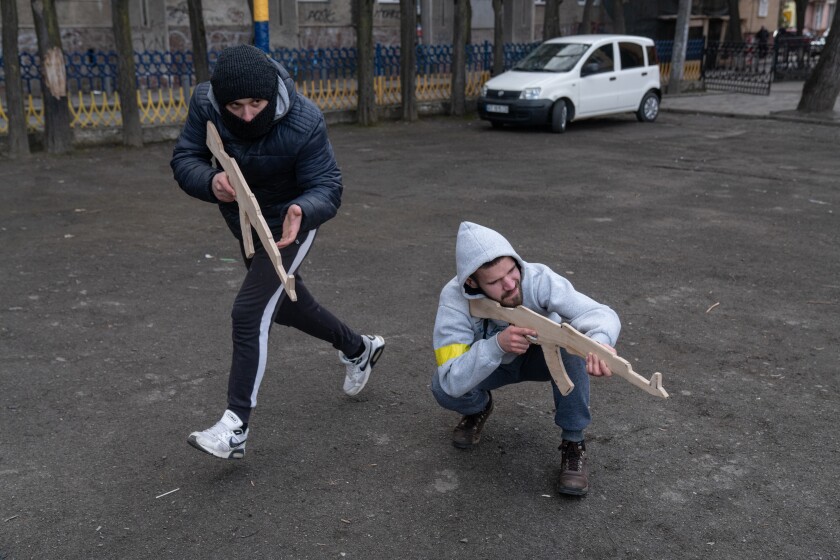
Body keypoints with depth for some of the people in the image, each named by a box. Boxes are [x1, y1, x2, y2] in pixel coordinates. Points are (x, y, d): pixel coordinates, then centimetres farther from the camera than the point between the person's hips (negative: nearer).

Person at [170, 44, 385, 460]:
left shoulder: (305, 123, -32)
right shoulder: (205, 102, -21)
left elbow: (327, 188, -28)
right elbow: (184, 159, -19)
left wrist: (300, 211, -52)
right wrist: (211, 183, -42)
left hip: (289, 222, -6)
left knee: (249, 312, -18)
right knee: (284, 304, 21)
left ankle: (235, 428, -12)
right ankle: (358, 349, 45)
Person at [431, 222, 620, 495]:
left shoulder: (537, 279, -33)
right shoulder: (454, 299, -34)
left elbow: (601, 313, -38)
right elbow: (452, 381, -38)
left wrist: (601, 342, -61)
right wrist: (497, 345, -54)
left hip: (540, 356, 0)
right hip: (488, 364, 0)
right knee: (443, 388, -29)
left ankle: (573, 444, -16)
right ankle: (479, 408, 9)